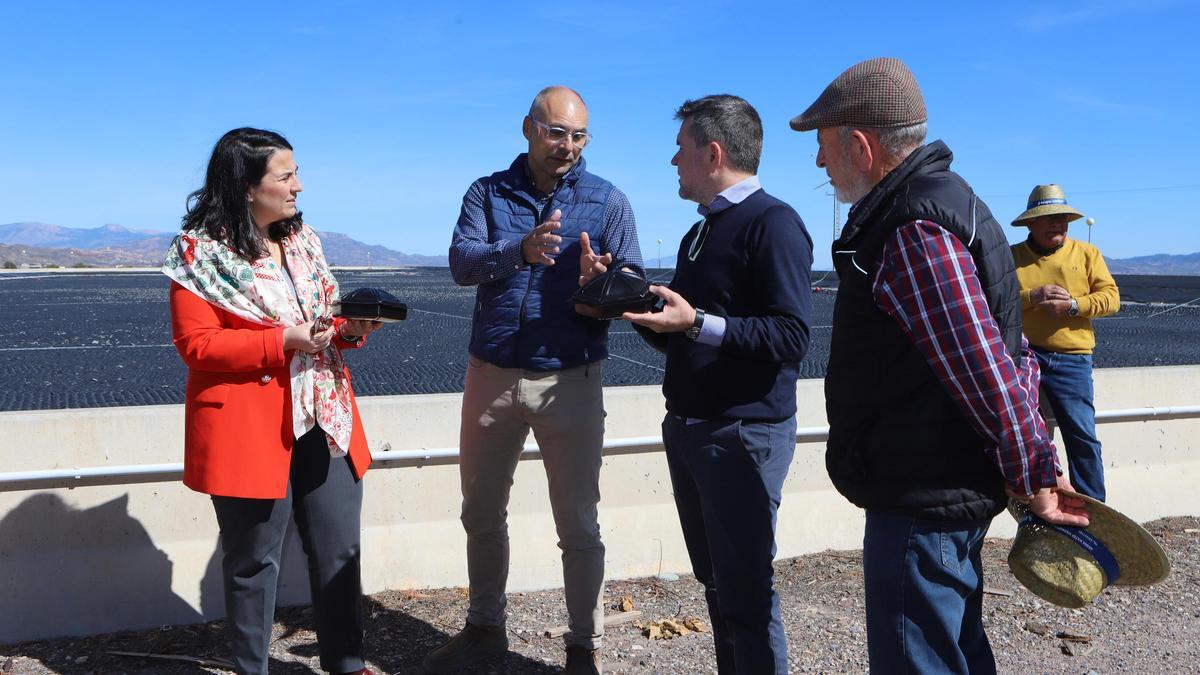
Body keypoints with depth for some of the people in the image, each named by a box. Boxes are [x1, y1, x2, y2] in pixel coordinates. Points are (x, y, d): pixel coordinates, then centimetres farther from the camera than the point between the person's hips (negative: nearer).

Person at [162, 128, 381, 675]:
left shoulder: (302, 241, 13)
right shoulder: (201, 253, -7)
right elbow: (195, 344, -12)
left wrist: (349, 329, 0)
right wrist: (282, 341, -21)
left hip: (323, 420, 6)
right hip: (250, 430, -6)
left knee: (339, 550, 9)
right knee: (254, 560, 7)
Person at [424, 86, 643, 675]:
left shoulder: (608, 201, 1)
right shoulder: (487, 193, 4)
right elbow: (462, 261, -13)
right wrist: (520, 250, -33)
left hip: (570, 379, -2)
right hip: (491, 375, 3)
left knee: (578, 525, 4)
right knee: (481, 513, 16)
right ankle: (484, 627, 36)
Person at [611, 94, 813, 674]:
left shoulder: (772, 223, -11)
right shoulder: (700, 233, 18)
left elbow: (791, 337, -21)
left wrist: (698, 323, -26)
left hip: (744, 434, -9)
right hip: (686, 428, 9)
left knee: (747, 593, -3)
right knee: (716, 582, 15)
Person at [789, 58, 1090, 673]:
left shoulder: (916, 234, -22)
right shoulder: (938, 200, 13)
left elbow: (987, 371, -24)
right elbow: (1008, 351, 15)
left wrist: (1033, 477, -12)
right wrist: (1035, 466, 14)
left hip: (922, 501, -11)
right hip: (952, 490, 11)